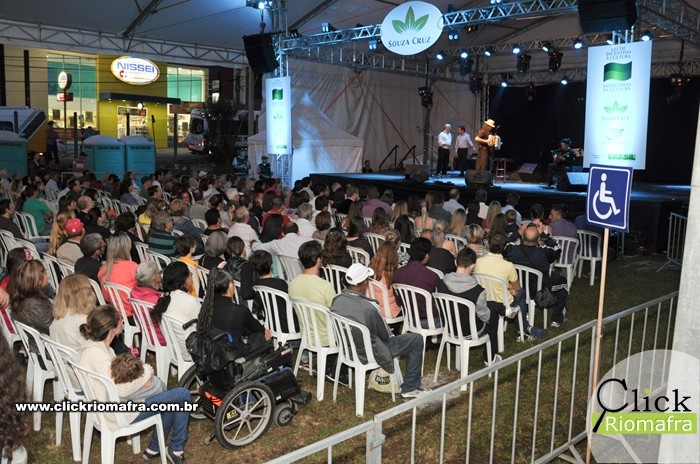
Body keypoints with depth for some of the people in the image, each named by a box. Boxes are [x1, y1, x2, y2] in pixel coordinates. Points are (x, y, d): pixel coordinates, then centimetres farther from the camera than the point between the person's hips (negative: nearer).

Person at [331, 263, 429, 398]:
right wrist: (389, 335, 10)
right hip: (367, 355, -7)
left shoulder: (336, 301, -12)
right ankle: (410, 388, 13)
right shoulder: (369, 308, -32)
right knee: (417, 340, 5)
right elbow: (385, 336, -15)